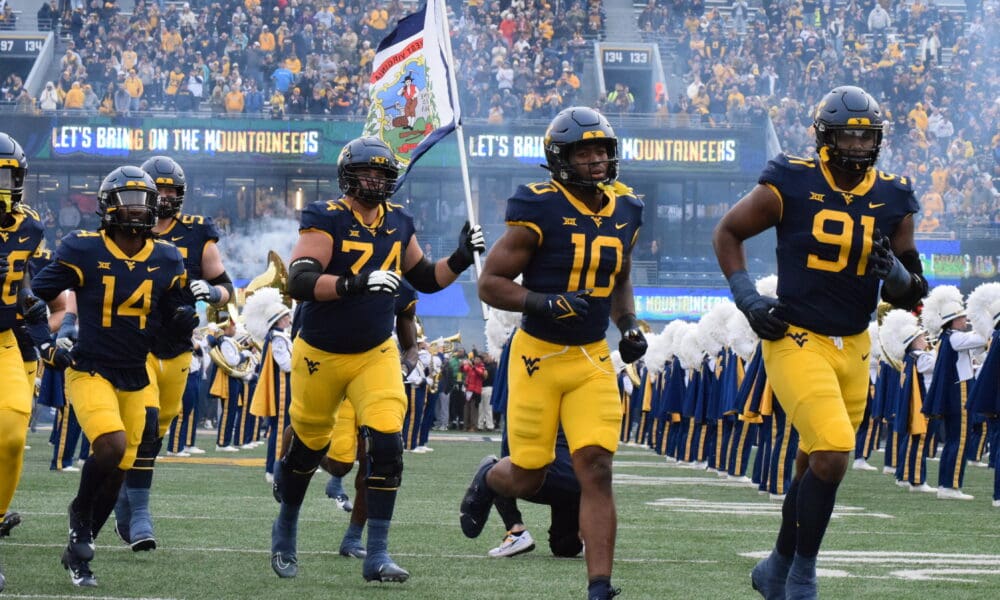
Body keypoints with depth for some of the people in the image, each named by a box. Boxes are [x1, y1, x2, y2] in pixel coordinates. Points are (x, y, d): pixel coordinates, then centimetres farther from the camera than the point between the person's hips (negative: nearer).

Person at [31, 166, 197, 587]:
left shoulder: (166, 262, 4)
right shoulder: (83, 251, -9)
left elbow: (175, 325, 11)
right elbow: (37, 295, 1)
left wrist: (186, 316, -9)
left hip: (135, 379, 5)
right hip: (90, 372, -5)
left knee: (116, 472, 5)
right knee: (111, 445, -28)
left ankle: (77, 552, 22)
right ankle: (80, 512, 1)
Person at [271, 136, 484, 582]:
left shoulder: (398, 223, 3)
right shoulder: (326, 220, -15)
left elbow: (425, 279, 15)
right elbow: (300, 283, -27)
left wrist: (461, 259, -2)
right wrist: (355, 283, -39)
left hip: (376, 355, 3)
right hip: (322, 355, -3)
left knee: (387, 444, -15)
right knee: (306, 448, 14)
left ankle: (377, 556, -9)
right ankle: (285, 529, 42)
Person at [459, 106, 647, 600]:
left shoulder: (624, 212, 5)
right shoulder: (540, 212, -13)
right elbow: (490, 283, -11)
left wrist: (630, 327, 6)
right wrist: (545, 302, -25)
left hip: (593, 360, 4)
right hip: (539, 356, -4)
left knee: (596, 471, -10)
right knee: (527, 478, 5)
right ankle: (490, 477, 42)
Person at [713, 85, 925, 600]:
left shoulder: (892, 200, 4)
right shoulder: (791, 185, -9)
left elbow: (908, 297, 10)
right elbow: (727, 233, 5)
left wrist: (897, 274, -13)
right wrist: (747, 298, -6)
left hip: (854, 347, 5)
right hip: (796, 340, -5)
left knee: (815, 465, 14)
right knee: (832, 457, -19)